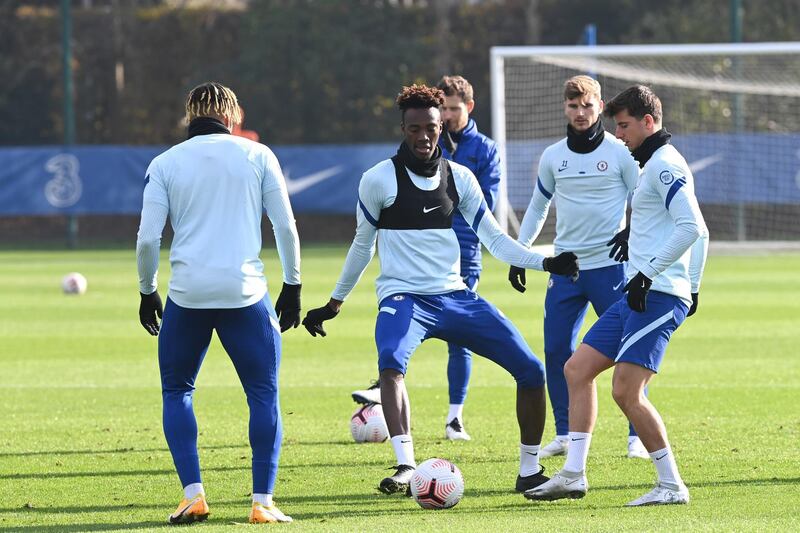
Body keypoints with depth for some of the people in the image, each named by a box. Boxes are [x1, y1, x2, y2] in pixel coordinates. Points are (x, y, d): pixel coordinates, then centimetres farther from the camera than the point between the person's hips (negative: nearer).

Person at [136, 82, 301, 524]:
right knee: (264, 394, 9)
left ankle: (193, 495, 3)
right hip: (245, 294, -1)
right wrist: (292, 286, 14)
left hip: (187, 294, 1)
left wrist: (147, 291, 15)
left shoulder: (165, 164, 5)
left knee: (177, 392, 16)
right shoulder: (257, 156, 5)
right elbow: (286, 226, 4)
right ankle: (262, 501, 1)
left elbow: (147, 238, 1)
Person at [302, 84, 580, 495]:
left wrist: (543, 262, -6)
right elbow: (363, 245, 10)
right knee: (391, 361, -38)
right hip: (404, 298, -4)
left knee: (530, 369, -4)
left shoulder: (459, 177, 7)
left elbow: (494, 239, 9)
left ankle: (530, 471, 12)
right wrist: (334, 303, 16)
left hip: (455, 297, 4)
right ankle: (406, 467, -42)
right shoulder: (379, 180, -3)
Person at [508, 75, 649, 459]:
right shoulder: (552, 157, 8)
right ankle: (563, 435, 10)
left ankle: (637, 435, 0)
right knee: (556, 350, 0)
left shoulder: (620, 153, -2)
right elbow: (537, 207, 20)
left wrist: (632, 233, -16)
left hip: (610, 266, -3)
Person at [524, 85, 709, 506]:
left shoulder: (664, 164, -11)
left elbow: (691, 227, -22)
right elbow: (698, 232, 27)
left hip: (658, 296, -11)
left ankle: (671, 486, -8)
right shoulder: (655, 164, 21)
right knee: (578, 368, 10)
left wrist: (648, 272, -21)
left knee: (626, 391, -16)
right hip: (639, 295, 11)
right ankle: (573, 475, 11)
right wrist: (692, 287, 26)